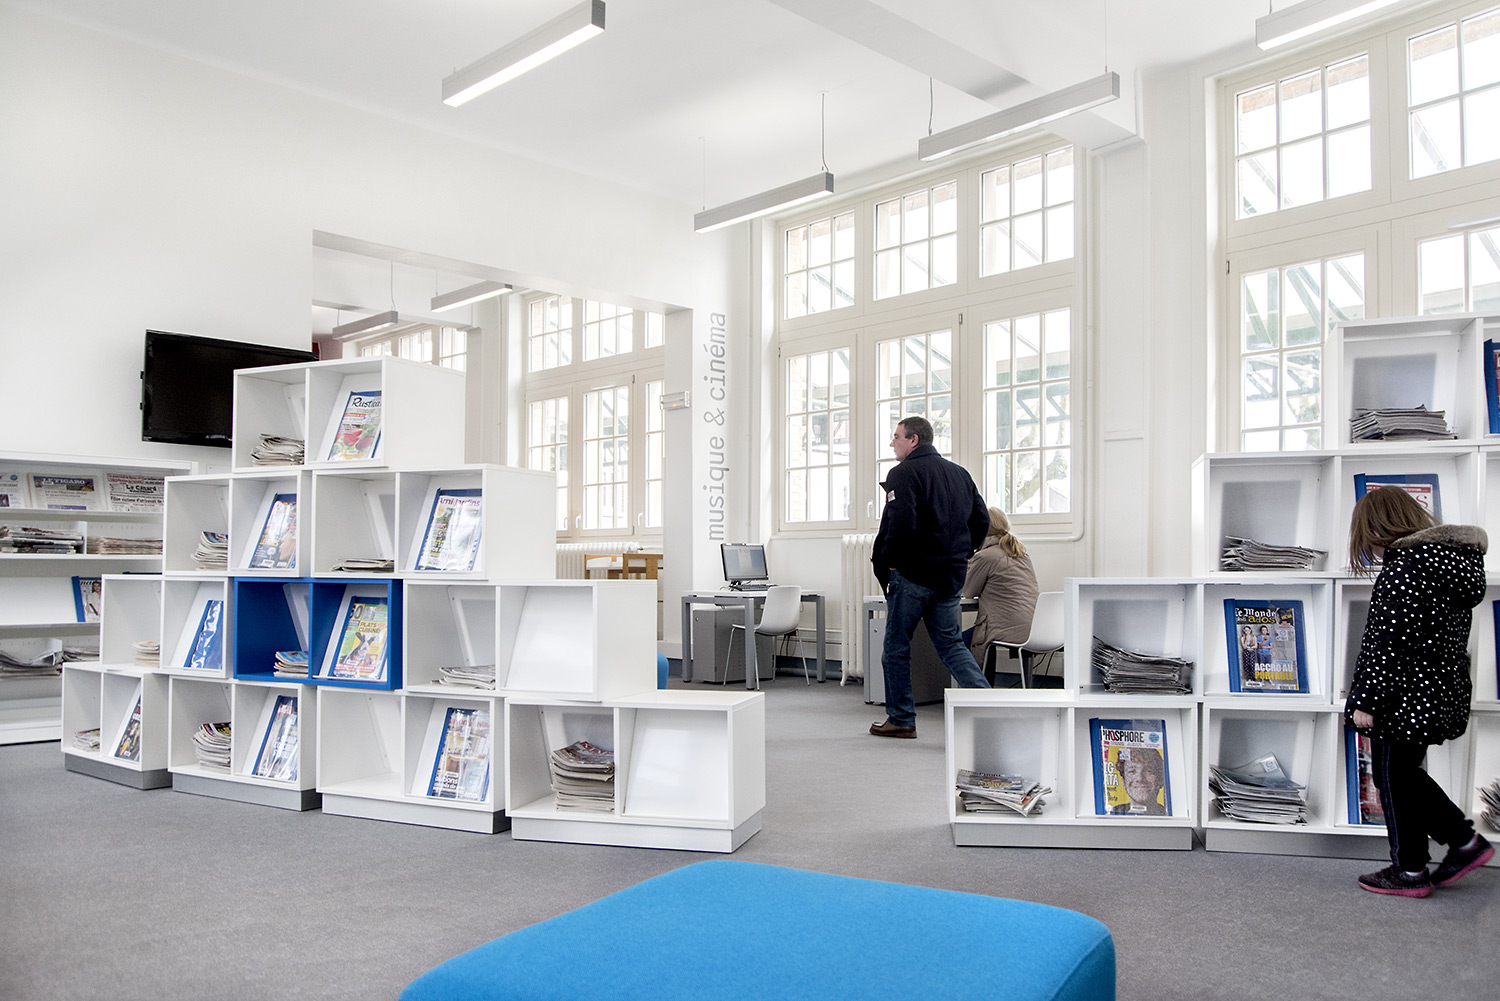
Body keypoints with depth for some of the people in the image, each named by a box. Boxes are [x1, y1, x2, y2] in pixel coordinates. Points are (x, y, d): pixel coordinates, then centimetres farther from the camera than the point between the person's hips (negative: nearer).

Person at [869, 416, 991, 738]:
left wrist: (881, 558, -8)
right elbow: (981, 520, 15)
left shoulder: (904, 473, -11)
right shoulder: (959, 473, 14)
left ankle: (901, 718, 13)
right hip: (952, 574, 7)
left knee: (896, 646, 6)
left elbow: (900, 525, -22)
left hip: (912, 573, -7)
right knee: (951, 643, 13)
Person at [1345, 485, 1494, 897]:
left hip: (1404, 697, -9)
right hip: (1442, 693, 10)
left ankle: (1410, 871, 14)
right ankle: (1465, 841, 23)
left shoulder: (1405, 566, -20)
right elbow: (1451, 634, 18)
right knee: (1405, 773, 21)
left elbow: (1388, 642, -22)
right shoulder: (1452, 558, 11)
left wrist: (1367, 700, -18)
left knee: (1395, 778, 4)